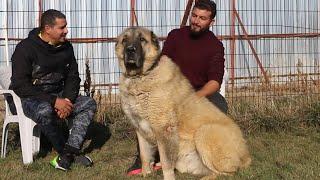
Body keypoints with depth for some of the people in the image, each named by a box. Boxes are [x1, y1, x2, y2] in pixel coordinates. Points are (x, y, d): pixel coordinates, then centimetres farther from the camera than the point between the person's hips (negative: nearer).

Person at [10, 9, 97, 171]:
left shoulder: (66, 47, 3)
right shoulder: (25, 48, -16)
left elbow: (73, 77, 10)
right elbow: (20, 86, -21)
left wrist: (67, 99, -12)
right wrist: (54, 101, -28)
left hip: (58, 96, 7)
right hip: (29, 98, -6)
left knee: (89, 104, -13)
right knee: (45, 111, -38)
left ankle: (69, 151, -22)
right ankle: (68, 152, -18)